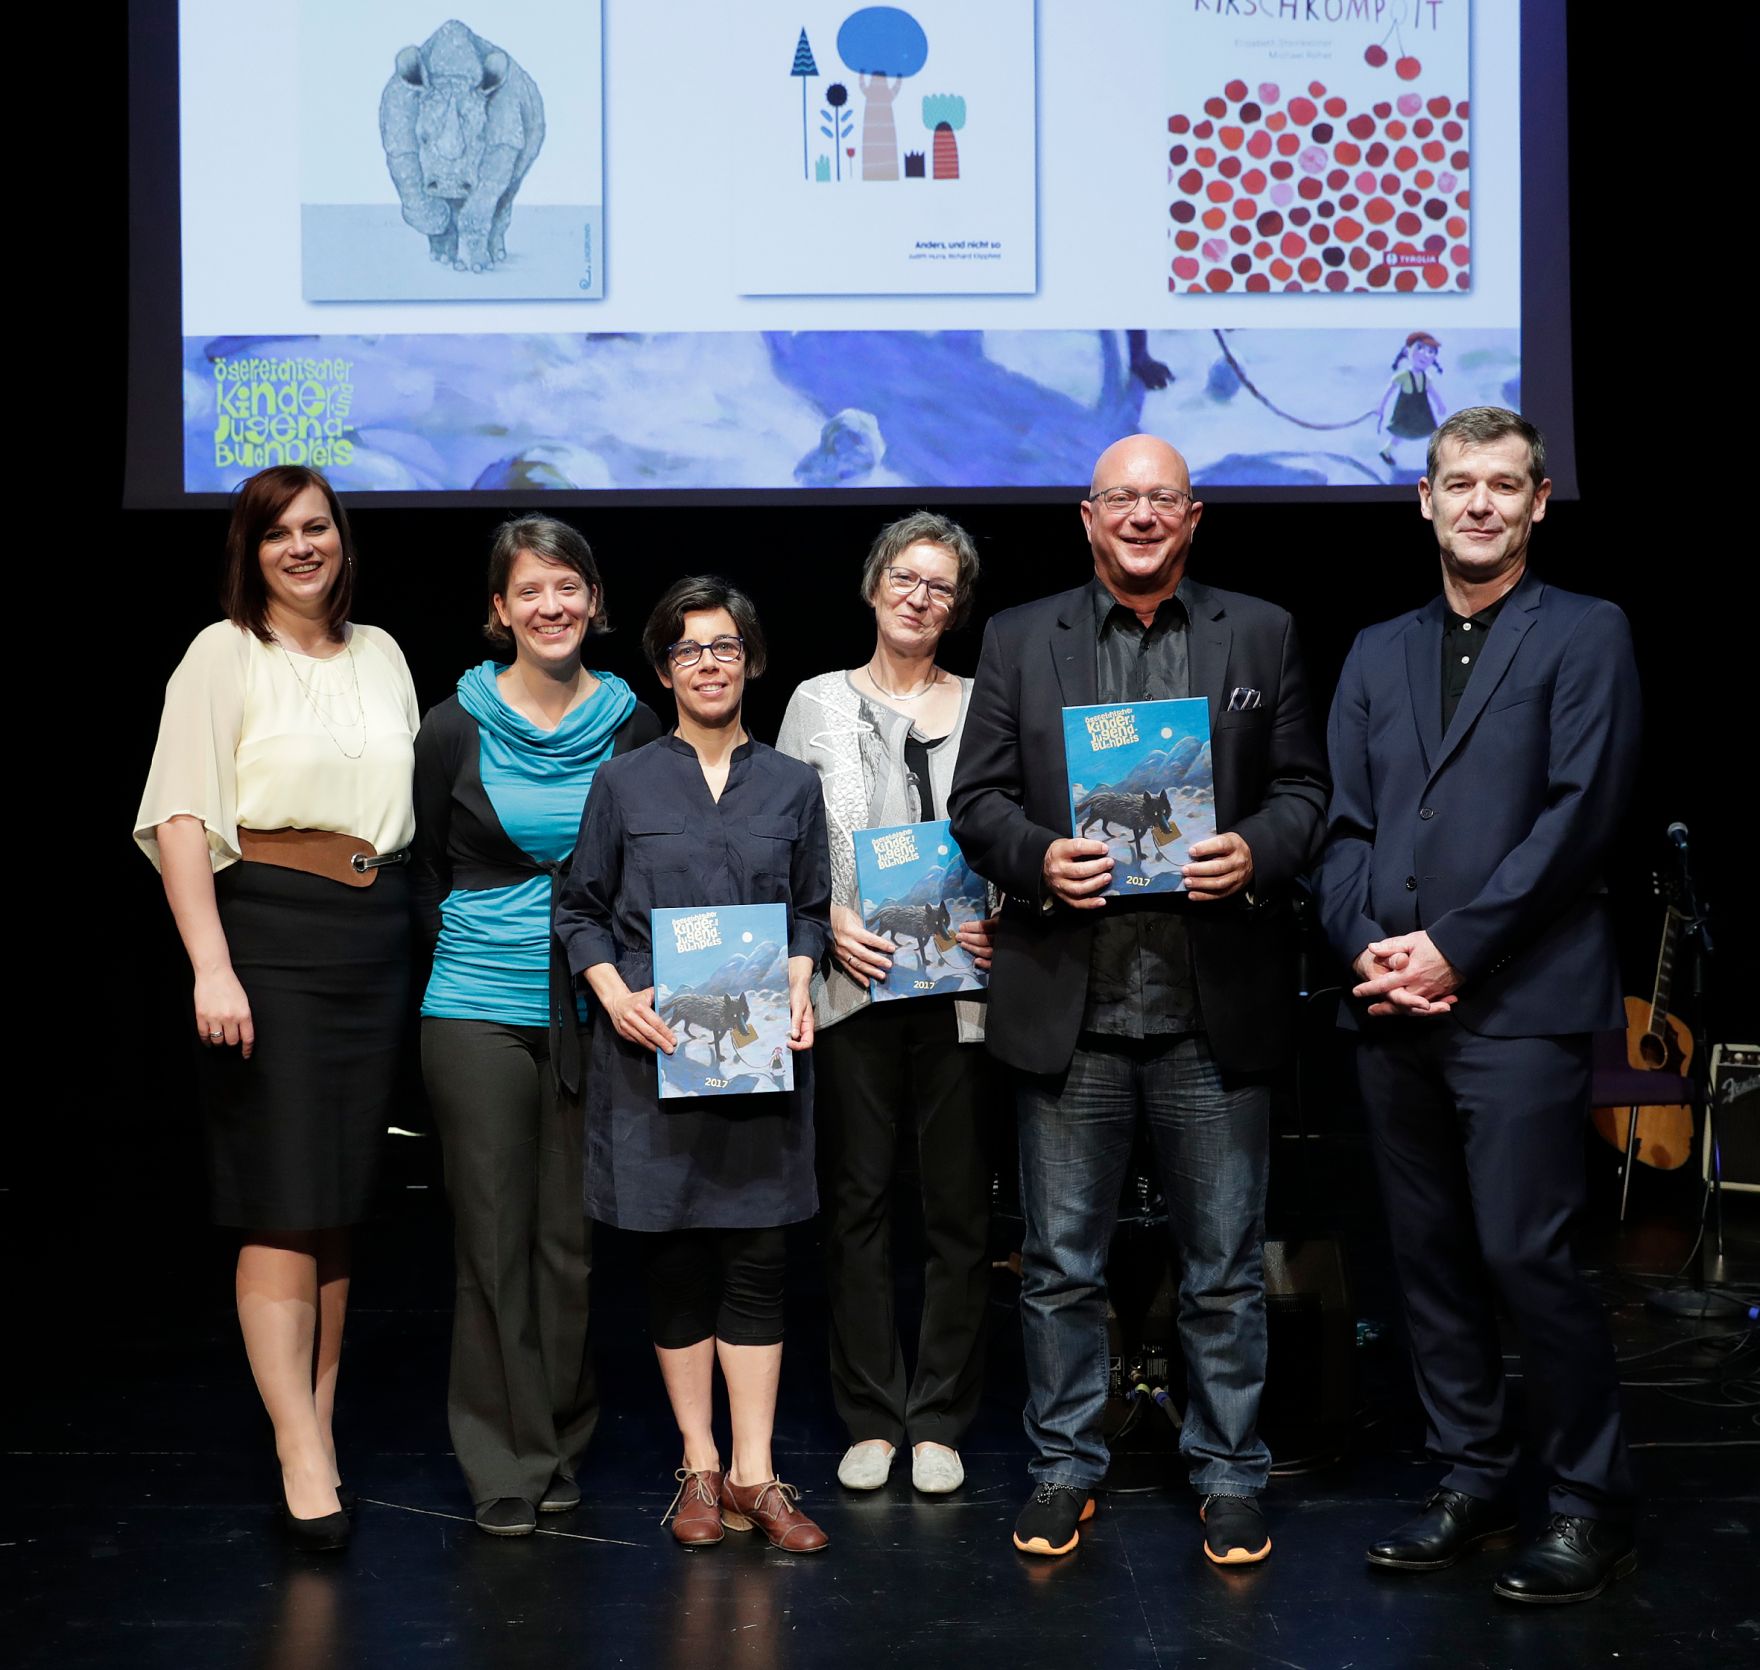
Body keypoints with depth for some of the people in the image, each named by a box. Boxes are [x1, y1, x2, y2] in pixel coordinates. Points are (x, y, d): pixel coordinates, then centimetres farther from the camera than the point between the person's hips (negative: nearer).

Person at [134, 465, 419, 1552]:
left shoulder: (381, 655, 14)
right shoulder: (224, 655, -2)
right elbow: (182, 819, -10)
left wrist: (412, 937, 11)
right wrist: (211, 967, -19)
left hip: (375, 936, 5)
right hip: (268, 932, -5)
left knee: (344, 1195, 9)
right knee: (284, 1200, -7)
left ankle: (318, 1416, 19)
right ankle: (302, 1457, -5)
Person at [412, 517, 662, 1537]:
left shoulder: (633, 724, 4)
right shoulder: (456, 727, 0)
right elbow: (422, 870, 9)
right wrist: (470, 947, 3)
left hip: (593, 1011, 2)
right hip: (478, 1012, -1)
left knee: (572, 1236, 7)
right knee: (494, 1236, 1)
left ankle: (561, 1443, 21)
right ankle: (505, 1462, 10)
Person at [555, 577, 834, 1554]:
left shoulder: (791, 785, 10)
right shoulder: (623, 784, 5)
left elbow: (811, 909, 14)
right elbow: (580, 911, 7)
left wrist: (799, 985, -4)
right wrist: (615, 993, -8)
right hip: (655, 1052, -1)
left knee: (755, 1258, 1)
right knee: (674, 1261, 4)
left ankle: (754, 1474, 7)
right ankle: (698, 1469, 15)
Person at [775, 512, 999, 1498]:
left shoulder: (985, 705, 9)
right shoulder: (820, 703, 9)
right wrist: (829, 921, -8)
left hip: (962, 985, 0)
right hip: (854, 983, 0)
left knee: (960, 1204, 3)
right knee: (858, 1201, 4)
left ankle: (940, 1423, 13)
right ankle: (871, 1419, 14)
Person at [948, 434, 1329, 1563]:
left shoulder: (1262, 635, 8)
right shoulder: (1020, 640, 8)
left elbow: (1303, 787, 7)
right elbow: (978, 799, 5)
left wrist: (1259, 853, -14)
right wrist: (1038, 858, -14)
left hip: (1215, 1006, 0)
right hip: (1069, 1006, 0)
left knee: (1226, 1267, 8)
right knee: (1062, 1263, 10)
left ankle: (1230, 1472, 23)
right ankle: (1066, 1464, 25)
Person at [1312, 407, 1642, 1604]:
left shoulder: (1585, 635, 2)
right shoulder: (1379, 653, 18)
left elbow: (1580, 814, -8)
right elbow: (1346, 825, 12)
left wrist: (1454, 950, -13)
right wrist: (1368, 944, -6)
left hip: (1519, 1001, -5)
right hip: (1394, 1009, 5)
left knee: (1526, 1253, -8)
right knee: (1432, 1258, 9)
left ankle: (1592, 1505, 6)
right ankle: (1473, 1484, 21)